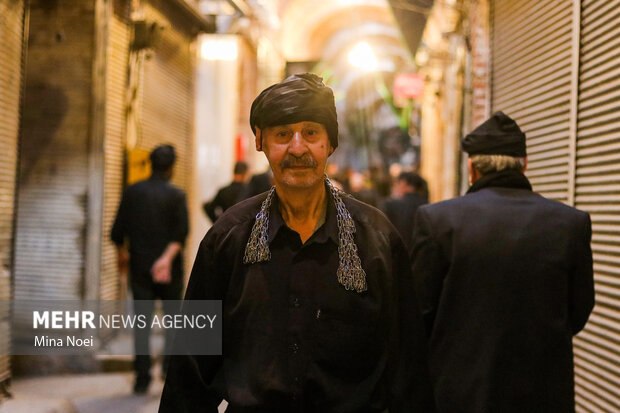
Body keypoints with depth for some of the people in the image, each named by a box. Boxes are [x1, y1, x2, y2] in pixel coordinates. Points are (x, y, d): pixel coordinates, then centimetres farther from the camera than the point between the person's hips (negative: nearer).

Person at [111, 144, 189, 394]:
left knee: (142, 321, 4)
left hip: (139, 267, 2)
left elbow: (118, 232, 4)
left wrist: (122, 253, 20)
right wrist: (168, 256, -24)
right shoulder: (176, 195, -5)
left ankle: (142, 377, 1)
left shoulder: (132, 192, 3)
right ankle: (170, 366, 8)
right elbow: (181, 232, -19)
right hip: (168, 270, -2)